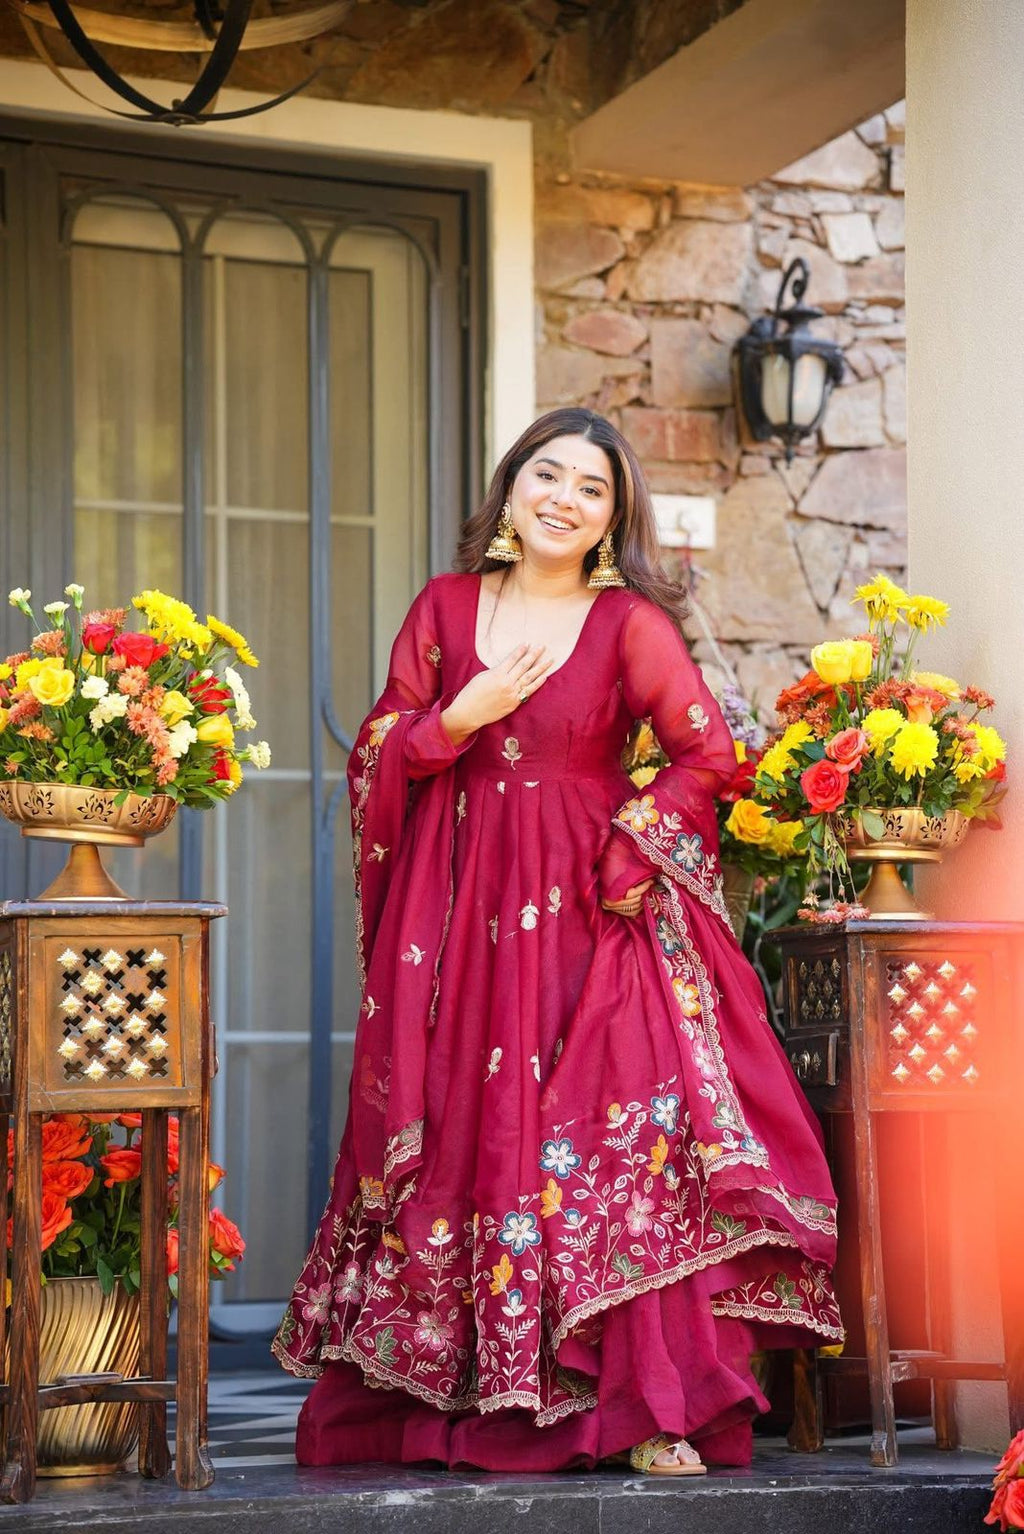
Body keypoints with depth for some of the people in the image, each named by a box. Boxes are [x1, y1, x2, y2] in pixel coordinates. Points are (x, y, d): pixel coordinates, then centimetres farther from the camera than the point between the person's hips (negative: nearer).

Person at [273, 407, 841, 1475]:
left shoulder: (631, 624, 2)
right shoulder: (446, 607, 10)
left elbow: (707, 755, -5)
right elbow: (377, 754, 9)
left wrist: (623, 863, -11)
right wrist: (463, 718, -8)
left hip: (588, 917, -2)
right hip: (456, 921, 2)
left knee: (621, 1143, -13)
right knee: (458, 1141, 3)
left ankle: (656, 1410, -12)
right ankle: (435, 1399, 12)